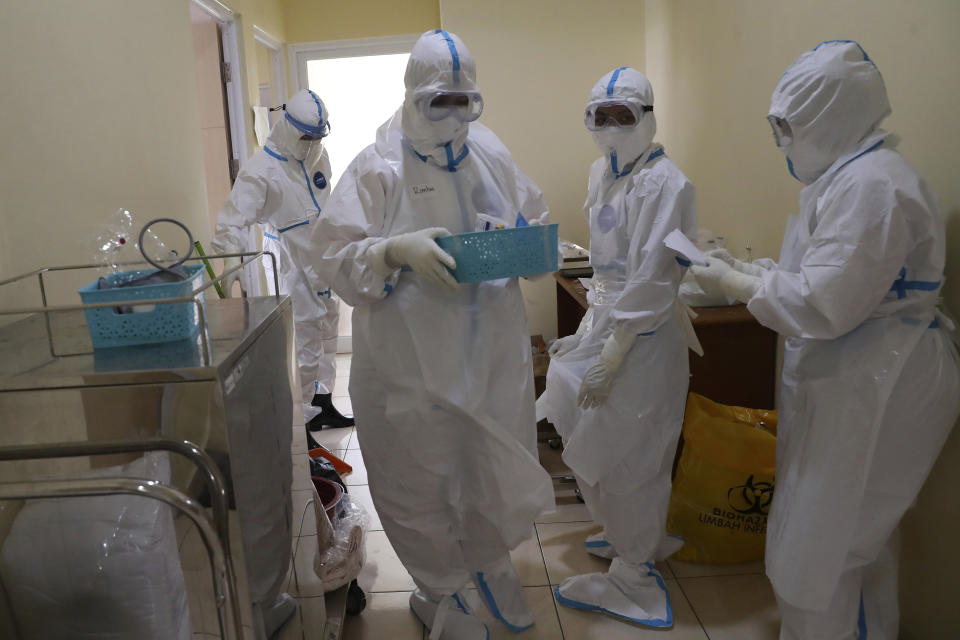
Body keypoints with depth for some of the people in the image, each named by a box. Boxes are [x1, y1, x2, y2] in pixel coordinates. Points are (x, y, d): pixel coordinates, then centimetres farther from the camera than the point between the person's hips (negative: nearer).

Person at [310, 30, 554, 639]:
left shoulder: (492, 155, 5)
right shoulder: (377, 167, -6)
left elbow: (538, 220, 14)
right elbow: (337, 258, -9)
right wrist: (398, 251, -26)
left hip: (495, 351, 4)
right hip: (413, 364, -3)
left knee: (499, 463, 15)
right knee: (421, 475, 10)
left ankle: (491, 561, 47)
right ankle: (439, 590, 38)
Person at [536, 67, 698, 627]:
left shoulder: (663, 183, -17)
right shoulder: (605, 174, 10)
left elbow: (652, 280, -21)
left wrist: (610, 357, -21)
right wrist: (588, 331, 15)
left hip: (643, 337, -8)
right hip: (607, 321, 9)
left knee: (627, 457, 3)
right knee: (594, 443, 17)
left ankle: (632, 578, 24)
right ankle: (634, 536, 42)